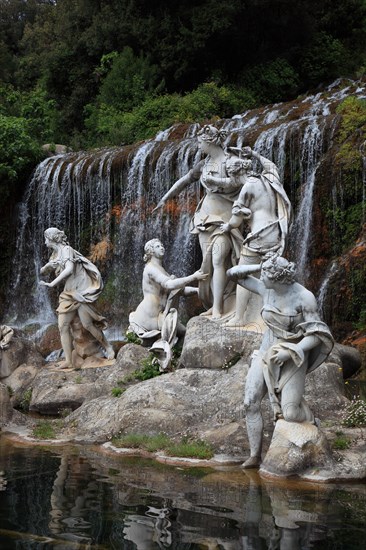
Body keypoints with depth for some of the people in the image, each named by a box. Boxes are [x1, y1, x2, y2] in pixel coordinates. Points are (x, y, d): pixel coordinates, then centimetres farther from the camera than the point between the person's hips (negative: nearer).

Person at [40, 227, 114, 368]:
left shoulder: (66, 250, -11)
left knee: (87, 324, -12)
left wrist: (52, 284, -26)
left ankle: (108, 347, 9)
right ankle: (68, 361, -9)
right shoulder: (55, 254, 16)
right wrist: (48, 265, 7)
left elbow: (69, 269, -26)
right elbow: (42, 271, 26)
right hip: (68, 293, 8)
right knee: (63, 325, -6)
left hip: (79, 291, -8)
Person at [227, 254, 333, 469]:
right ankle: (255, 456, 1)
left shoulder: (305, 297, -21)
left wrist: (290, 352, -28)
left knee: (290, 415, -15)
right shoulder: (266, 289, -6)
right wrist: (260, 267, -13)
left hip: (294, 358, -5)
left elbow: (316, 335, -18)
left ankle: (311, 420, 21)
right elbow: (233, 273, 2)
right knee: (251, 403, -10)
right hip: (267, 353, 5)